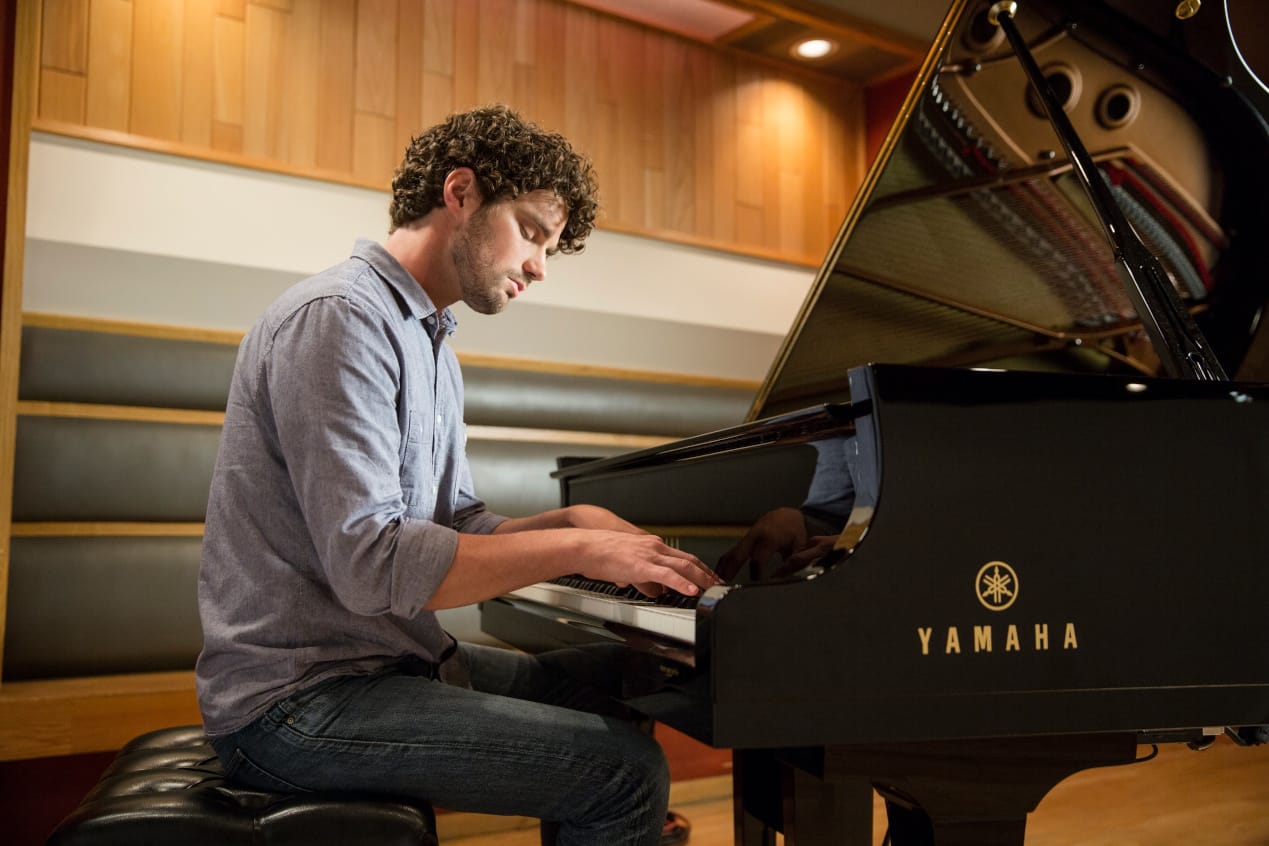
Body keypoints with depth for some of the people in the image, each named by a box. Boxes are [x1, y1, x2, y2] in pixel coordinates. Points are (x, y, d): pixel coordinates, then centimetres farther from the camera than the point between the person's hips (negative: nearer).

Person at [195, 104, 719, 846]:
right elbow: (370, 564, -26)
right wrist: (579, 548, -21)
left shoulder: (428, 341, 15)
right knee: (626, 770, -18)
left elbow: (458, 525, 13)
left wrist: (574, 521, -4)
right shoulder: (338, 317, -17)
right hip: (298, 701, -10)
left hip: (389, 658, 10)